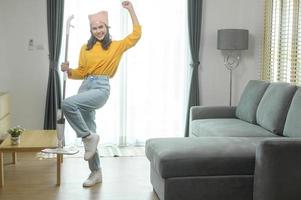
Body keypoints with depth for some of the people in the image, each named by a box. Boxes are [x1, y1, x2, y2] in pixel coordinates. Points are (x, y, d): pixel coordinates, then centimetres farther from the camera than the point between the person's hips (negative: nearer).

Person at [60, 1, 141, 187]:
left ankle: (89, 136, -10)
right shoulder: (86, 48, 14)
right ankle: (96, 172, 20)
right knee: (88, 133, 6)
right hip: (85, 86, 5)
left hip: (101, 88, -5)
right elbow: (82, 72, 17)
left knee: (68, 104, -31)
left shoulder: (116, 46, 4)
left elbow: (136, 34, -1)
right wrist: (68, 70, -3)